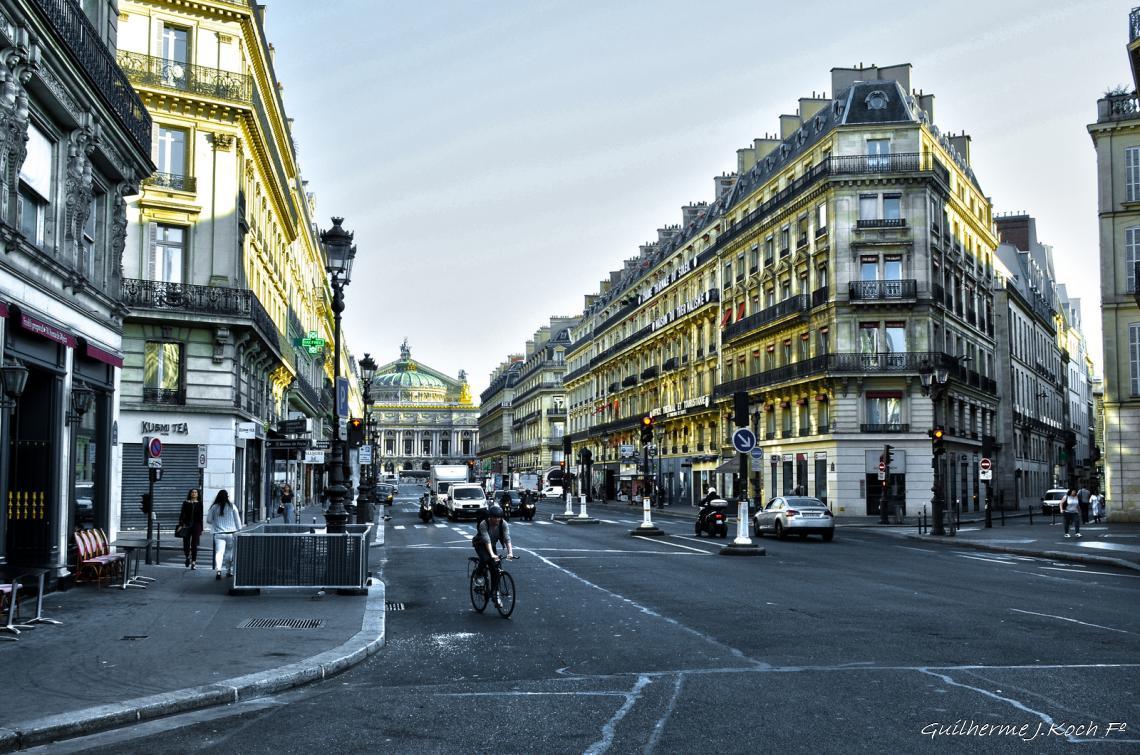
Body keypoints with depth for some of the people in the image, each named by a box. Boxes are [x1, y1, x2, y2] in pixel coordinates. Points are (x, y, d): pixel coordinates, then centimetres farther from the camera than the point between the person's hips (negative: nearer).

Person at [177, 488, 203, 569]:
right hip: (187, 525, 1)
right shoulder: (186, 503, 7)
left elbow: (201, 516, 8)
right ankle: (188, 557, 30)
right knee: (186, 543, 2)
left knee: (194, 545, -5)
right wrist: (180, 524, -6)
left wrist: (201, 528, 6)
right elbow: (182, 514, 5)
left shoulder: (199, 503, 7)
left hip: (196, 526, -1)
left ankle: (194, 562, 0)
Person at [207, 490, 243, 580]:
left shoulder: (214, 507, 0)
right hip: (231, 533, 1)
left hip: (219, 534, -1)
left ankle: (218, 570, -25)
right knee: (229, 552, 14)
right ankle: (229, 570, 22)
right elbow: (238, 520, 3)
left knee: (219, 552, -7)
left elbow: (208, 520, 5)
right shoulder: (232, 506, -1)